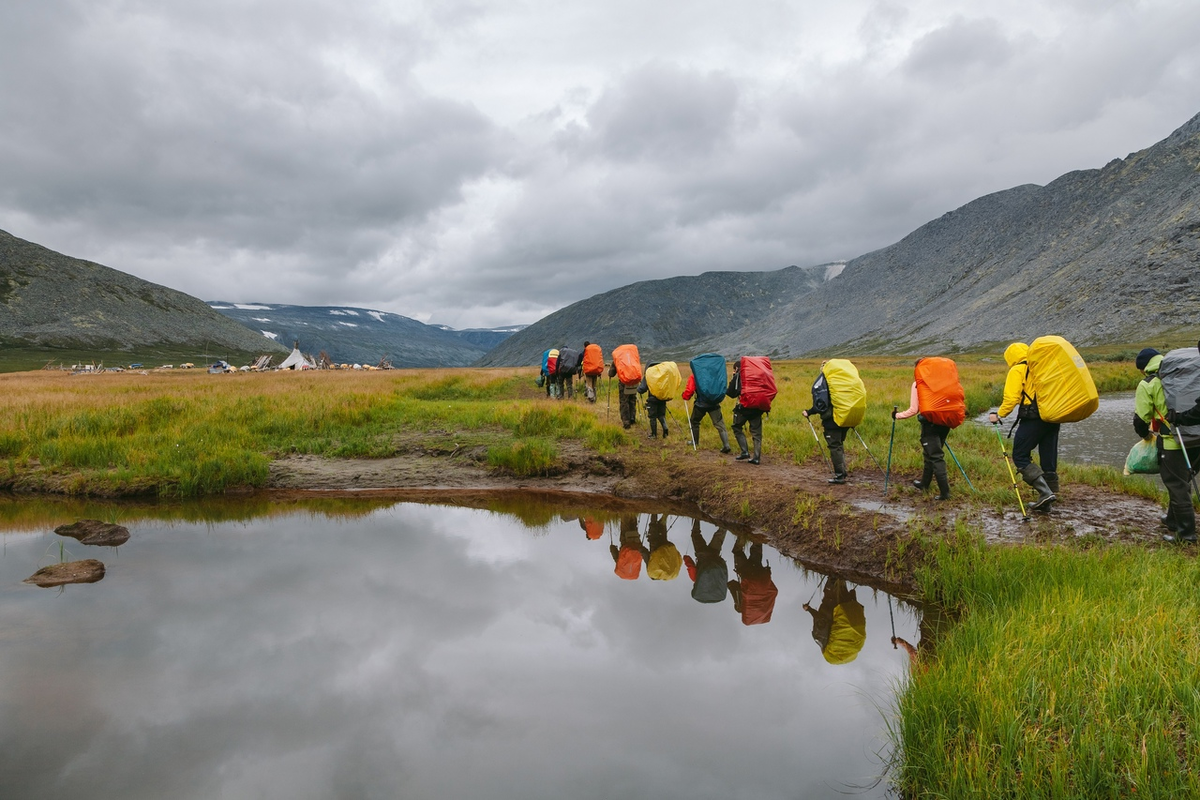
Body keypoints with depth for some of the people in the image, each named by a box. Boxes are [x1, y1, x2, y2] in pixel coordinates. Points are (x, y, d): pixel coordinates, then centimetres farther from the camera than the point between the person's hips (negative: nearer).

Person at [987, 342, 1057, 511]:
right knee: (1049, 460, 12)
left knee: (1020, 456, -2)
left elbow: (1011, 397, -11)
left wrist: (999, 414, -3)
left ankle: (1045, 492, -14)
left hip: (1032, 419, -7)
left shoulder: (1017, 370, 0)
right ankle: (1050, 495, 16)